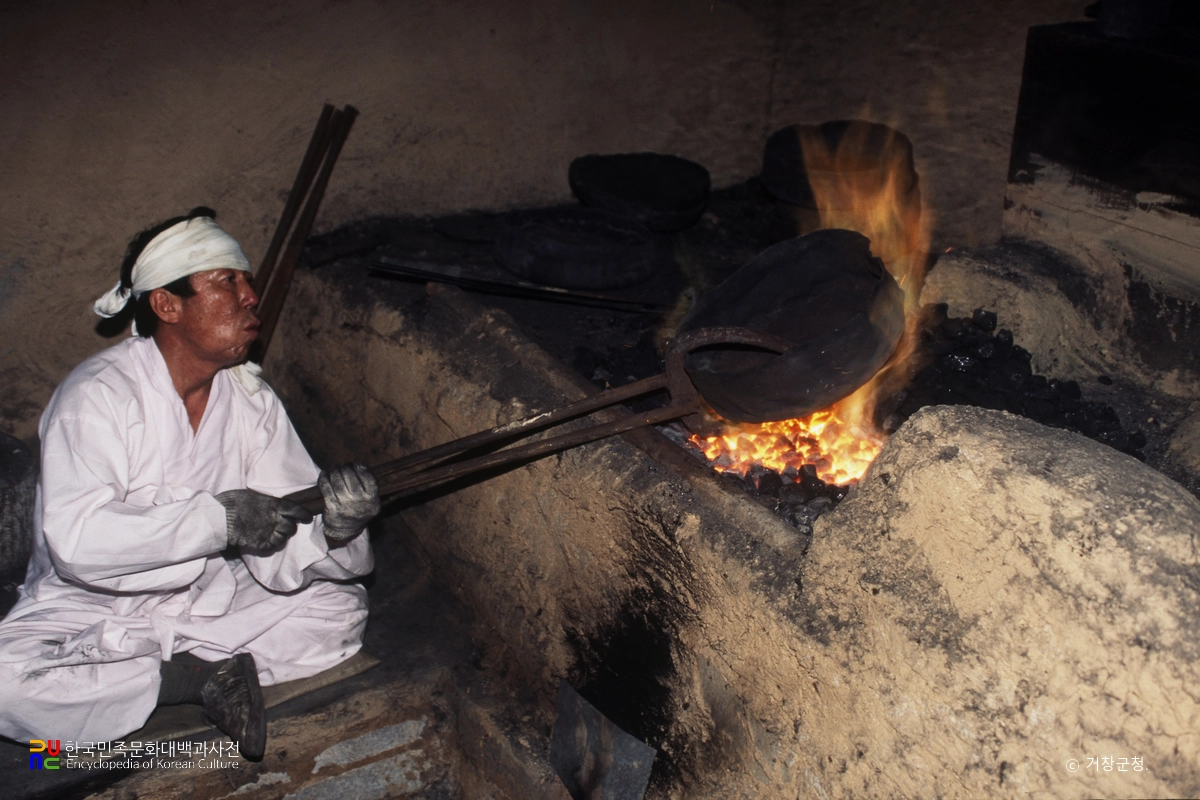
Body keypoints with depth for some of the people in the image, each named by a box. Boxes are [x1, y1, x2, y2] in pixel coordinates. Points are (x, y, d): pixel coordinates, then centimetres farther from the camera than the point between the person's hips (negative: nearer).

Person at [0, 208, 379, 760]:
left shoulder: (253, 401, -4)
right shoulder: (98, 394, -19)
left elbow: (280, 562, -10)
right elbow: (76, 540, -33)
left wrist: (333, 529, -33)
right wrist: (218, 519, -32)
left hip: (208, 601, 4)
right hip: (92, 612, -4)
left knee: (342, 607, -8)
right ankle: (201, 677, -15)